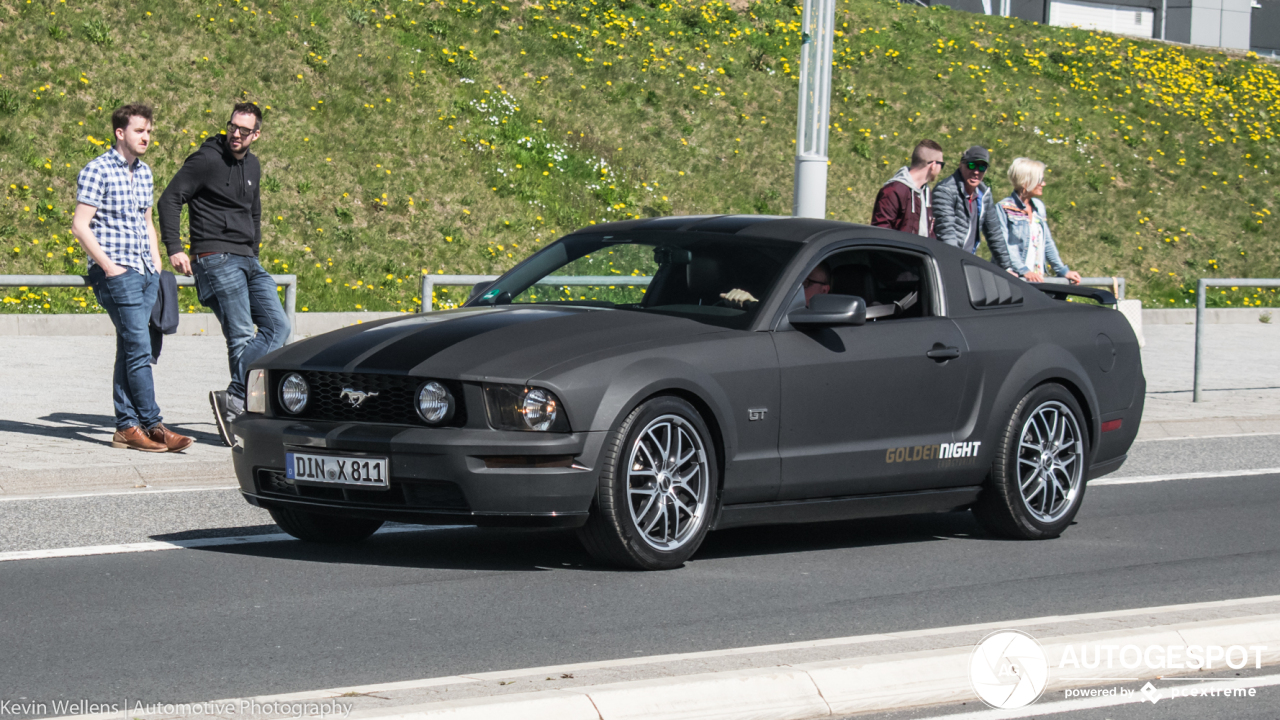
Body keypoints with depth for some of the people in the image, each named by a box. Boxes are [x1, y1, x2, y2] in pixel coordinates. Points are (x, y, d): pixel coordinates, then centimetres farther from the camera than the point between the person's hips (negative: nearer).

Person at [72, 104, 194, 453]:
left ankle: (127, 426, 10)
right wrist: (109, 267, -14)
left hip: (145, 272, 7)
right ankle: (152, 426, -12)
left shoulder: (144, 172, 16)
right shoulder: (97, 171, -7)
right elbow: (80, 226, -11)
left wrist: (157, 263, 14)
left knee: (131, 350, 7)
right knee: (138, 349, -12)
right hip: (117, 273, -7)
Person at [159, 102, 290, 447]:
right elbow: (170, 199, -8)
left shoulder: (252, 166, 16)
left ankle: (232, 399, -11)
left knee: (277, 326, -6)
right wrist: (174, 248, -14)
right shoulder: (207, 160, -7)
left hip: (248, 261, 8)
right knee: (241, 338, -12)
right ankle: (236, 401, -7)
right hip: (217, 260, -8)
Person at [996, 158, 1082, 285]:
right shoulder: (1004, 208, -3)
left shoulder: (1038, 207, 18)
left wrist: (1063, 271, 18)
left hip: (1037, 278, 6)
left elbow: (1047, 242, 24)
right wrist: (1024, 271, -23)